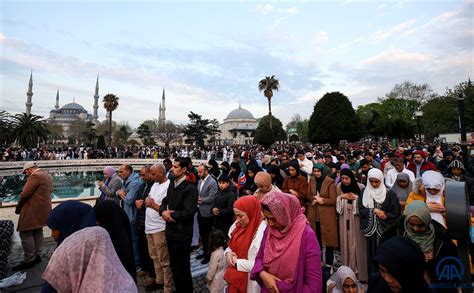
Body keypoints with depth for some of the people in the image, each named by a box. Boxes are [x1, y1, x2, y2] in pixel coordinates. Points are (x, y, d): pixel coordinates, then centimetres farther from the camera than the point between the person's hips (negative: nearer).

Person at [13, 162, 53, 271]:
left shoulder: (35, 176, -17)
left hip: (33, 209, -10)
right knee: (38, 231, 16)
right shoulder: (47, 175, 14)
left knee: (26, 233, -3)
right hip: (43, 208, 10)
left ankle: (29, 260, 2)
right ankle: (36, 255, 24)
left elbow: (25, 194, -19)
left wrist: (19, 206, -2)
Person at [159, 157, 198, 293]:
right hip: (171, 232, 8)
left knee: (182, 268, 10)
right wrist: (163, 211, -10)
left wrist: (169, 214, -13)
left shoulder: (190, 187, -19)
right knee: (174, 266, 23)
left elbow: (188, 212, -24)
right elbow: (165, 202, 12)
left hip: (182, 234, -8)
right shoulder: (172, 184, 8)